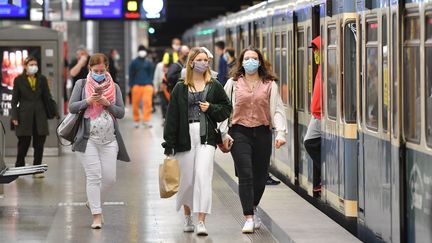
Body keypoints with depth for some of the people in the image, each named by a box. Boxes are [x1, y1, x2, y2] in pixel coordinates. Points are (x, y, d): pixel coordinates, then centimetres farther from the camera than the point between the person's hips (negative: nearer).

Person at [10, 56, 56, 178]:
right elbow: (14, 100, 2)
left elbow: (47, 97, 10)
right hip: (24, 116, -2)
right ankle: (19, 167, 18)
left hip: (39, 115, 2)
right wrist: (14, 116, -5)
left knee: (39, 144, 1)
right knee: (23, 143, 1)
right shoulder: (19, 80, 2)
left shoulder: (42, 79, 8)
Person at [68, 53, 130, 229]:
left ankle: (92, 202, 25)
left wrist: (107, 104, -10)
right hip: (88, 139, -2)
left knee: (110, 177, -1)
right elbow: (71, 107, 0)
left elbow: (121, 113, 6)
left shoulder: (114, 87, 10)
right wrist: (88, 101, -14)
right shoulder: (81, 84, 6)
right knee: (94, 176, -7)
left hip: (109, 140, 2)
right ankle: (96, 215, -3)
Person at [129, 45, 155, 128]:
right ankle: (136, 121, 15)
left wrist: (151, 83, 5)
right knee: (135, 103, 1)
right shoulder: (134, 63, 7)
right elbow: (131, 75, 8)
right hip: (137, 85, 0)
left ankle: (146, 120, -10)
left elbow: (151, 74, 15)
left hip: (147, 85, 0)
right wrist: (131, 85, 2)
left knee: (148, 102, -13)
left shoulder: (149, 63, 11)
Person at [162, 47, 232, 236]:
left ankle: (201, 221, -15)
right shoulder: (180, 88, 5)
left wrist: (211, 108, -6)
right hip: (185, 137, 1)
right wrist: (169, 143, -3)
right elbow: (172, 116, 2)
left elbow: (227, 108, 14)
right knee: (187, 179, 7)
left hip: (206, 137, -1)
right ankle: (187, 216, 31)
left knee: (203, 176, -14)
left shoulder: (214, 86, 7)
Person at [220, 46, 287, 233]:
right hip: (239, 132, -2)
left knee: (260, 176, 9)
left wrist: (280, 132, -7)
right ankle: (249, 219, -7)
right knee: (245, 175, -10)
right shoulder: (233, 83, 4)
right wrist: (224, 133, -2)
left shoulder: (269, 84, 4)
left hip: (262, 132, 2)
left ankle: (252, 209, 36)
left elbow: (277, 109, 3)